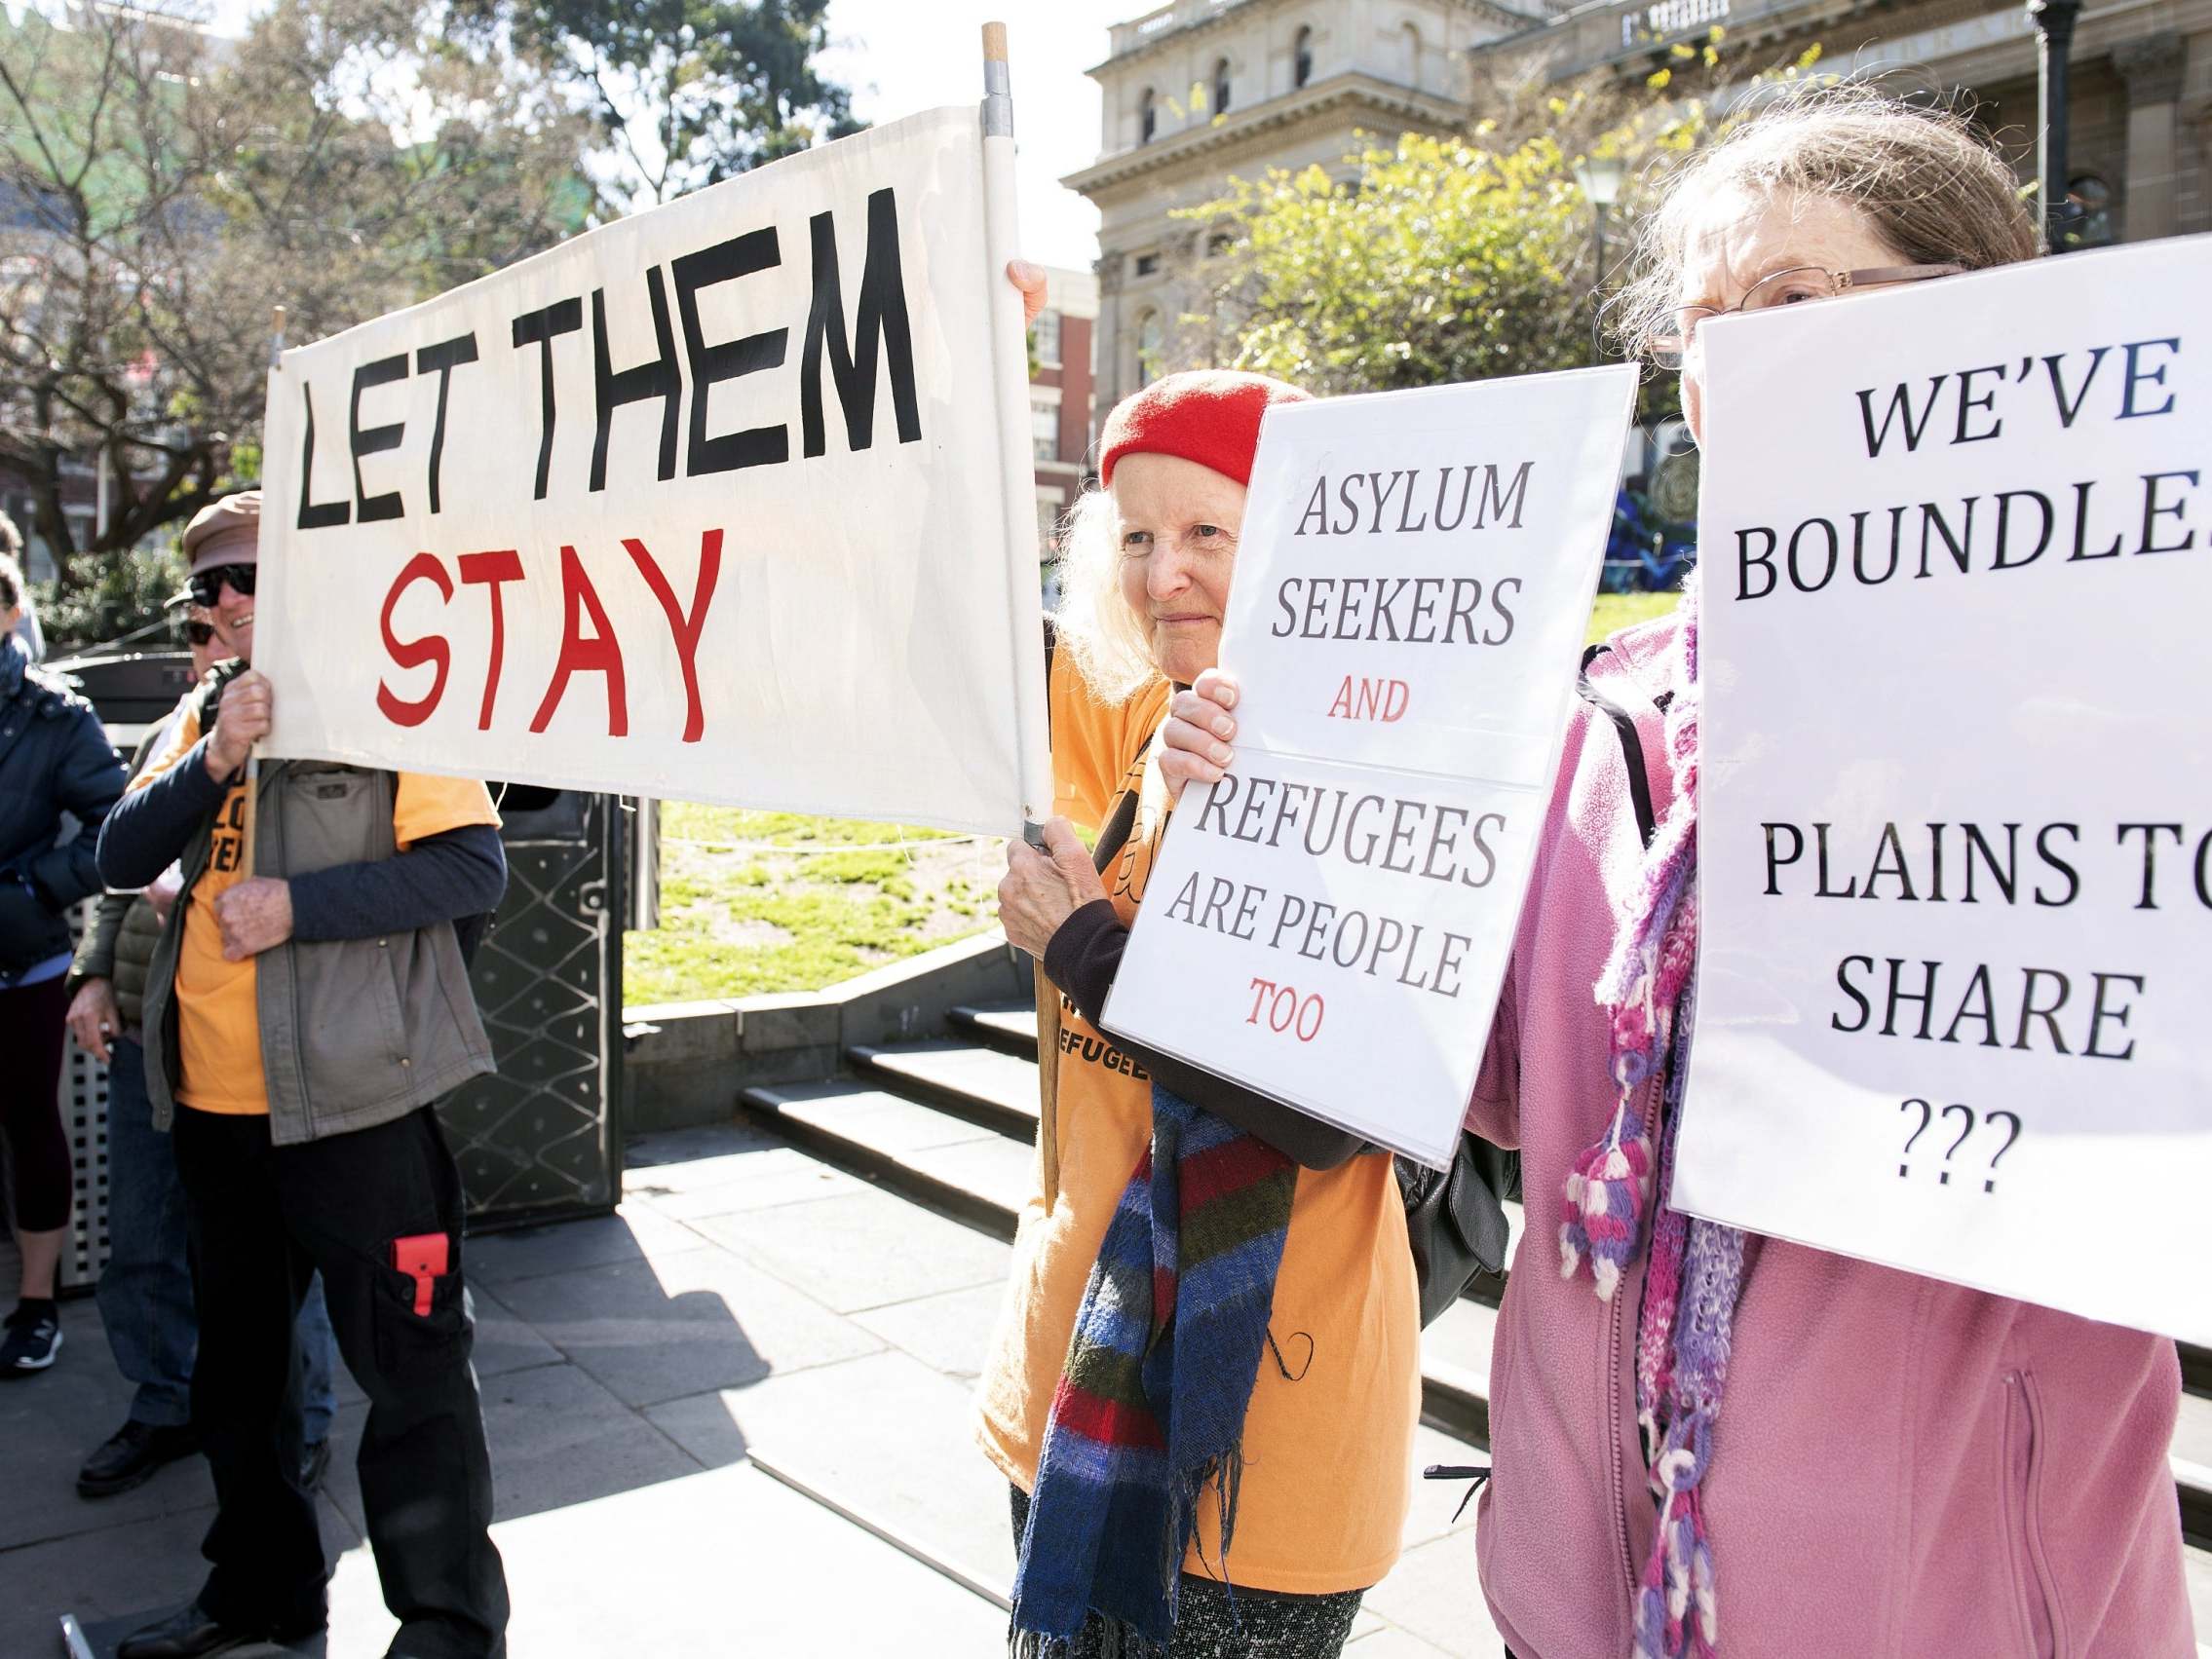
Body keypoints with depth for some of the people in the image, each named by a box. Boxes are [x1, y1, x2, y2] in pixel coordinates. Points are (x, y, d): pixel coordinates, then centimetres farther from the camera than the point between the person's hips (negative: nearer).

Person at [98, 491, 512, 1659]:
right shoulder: (204, 714, 12)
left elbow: (472, 869, -16)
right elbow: (120, 858, 1)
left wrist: (299, 904, -20)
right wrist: (216, 760, -14)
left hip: (352, 1093, -7)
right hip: (212, 1096, 7)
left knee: (410, 1364, -1)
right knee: (236, 1358, 21)